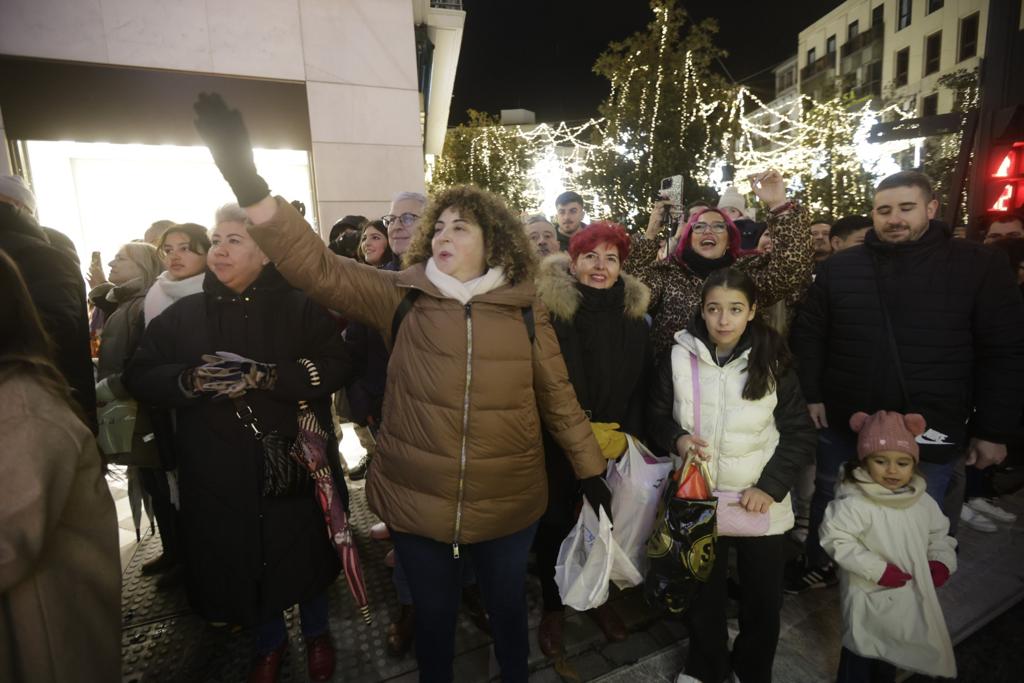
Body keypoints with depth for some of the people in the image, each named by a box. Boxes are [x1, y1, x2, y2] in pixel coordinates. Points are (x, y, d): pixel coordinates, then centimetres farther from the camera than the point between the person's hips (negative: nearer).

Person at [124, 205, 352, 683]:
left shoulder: (299, 307, -4)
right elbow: (139, 376, 1)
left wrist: (269, 376, -26)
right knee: (241, 559, 16)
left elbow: (336, 366, -14)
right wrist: (190, 380, -19)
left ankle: (317, 633, 42)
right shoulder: (182, 315, 4)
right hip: (219, 475, 3)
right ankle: (269, 641, 44)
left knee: (305, 552, 14)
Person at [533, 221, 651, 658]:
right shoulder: (549, 310, -12)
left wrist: (628, 433, -4)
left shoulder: (634, 314, 3)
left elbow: (640, 383, 6)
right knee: (555, 522, 10)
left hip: (615, 444, 4)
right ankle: (553, 606, 33)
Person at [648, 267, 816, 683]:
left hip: (762, 502, 0)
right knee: (702, 593, 17)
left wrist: (771, 486, -12)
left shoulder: (773, 362, -7)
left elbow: (799, 433, -2)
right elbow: (657, 416, 4)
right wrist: (676, 438, -16)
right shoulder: (679, 357, -8)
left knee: (763, 597, 16)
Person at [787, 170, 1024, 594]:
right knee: (828, 502, 20)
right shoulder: (839, 267, 0)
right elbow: (808, 333, 5)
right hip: (843, 421, 2)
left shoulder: (979, 266, -5)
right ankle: (818, 566, 45)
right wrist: (811, 393, -3)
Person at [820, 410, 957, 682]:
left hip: (910, 598, 6)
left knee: (892, 651, 26)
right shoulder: (855, 504, -26)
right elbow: (836, 539, -27)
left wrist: (942, 562, -3)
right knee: (861, 655, 7)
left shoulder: (924, 503, -3)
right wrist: (877, 569, -26)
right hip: (869, 598, -6)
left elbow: (939, 534, 13)